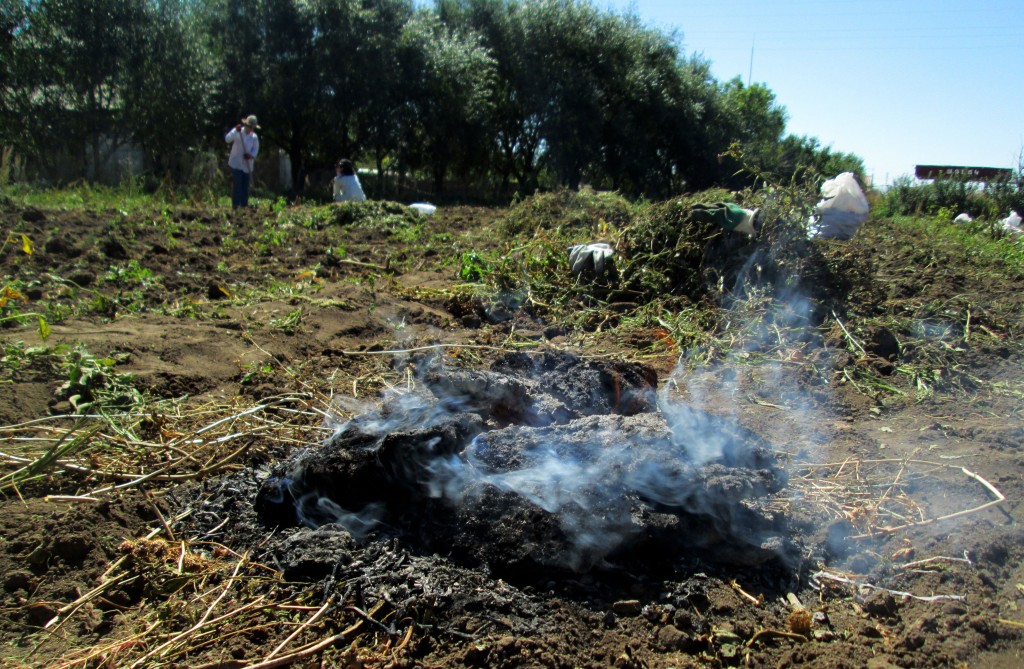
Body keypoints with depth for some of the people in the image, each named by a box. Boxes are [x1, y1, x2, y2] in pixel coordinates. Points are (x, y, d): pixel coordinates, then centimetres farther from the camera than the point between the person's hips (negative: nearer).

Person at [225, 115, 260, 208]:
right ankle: (235, 205, -10)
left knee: (246, 186, 4)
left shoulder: (254, 137, 6)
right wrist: (236, 131, -29)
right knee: (237, 184, -11)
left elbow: (255, 149, 7)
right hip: (236, 163, -3)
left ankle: (244, 205, 12)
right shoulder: (237, 132, -2)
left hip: (247, 164, 3)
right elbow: (227, 139, -15)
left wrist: (251, 155, -14)